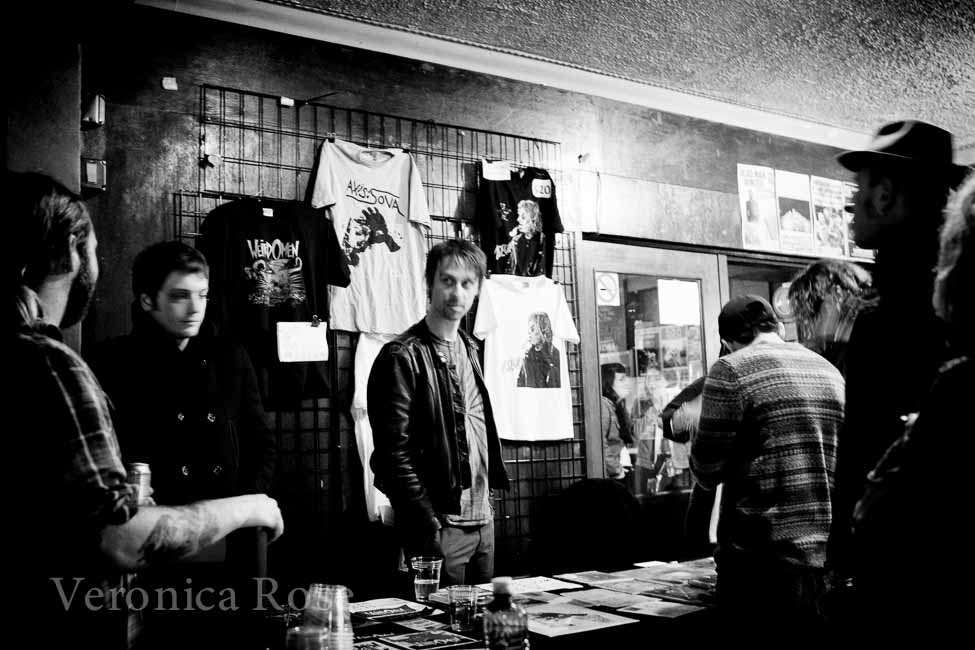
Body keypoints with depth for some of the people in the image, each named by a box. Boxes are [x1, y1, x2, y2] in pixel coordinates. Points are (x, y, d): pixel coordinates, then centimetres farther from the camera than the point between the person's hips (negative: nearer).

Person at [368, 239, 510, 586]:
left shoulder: (469, 349, 12)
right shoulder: (403, 357, -12)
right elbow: (394, 454, -16)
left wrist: (487, 500, 11)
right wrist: (429, 527, -19)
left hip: (483, 520, 7)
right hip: (441, 525, -7)